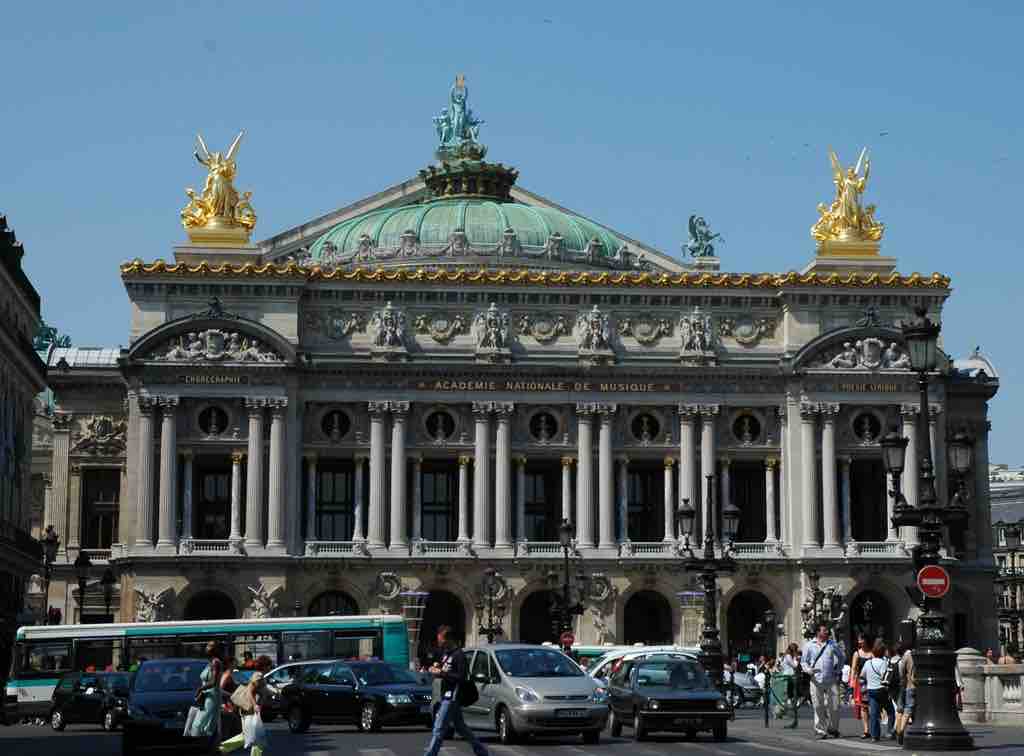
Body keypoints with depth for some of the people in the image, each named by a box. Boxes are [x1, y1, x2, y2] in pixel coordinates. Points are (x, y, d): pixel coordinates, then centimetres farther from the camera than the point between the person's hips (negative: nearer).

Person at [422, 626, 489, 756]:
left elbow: (462, 677, -19)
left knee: (438, 729, -12)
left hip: (452, 697, -10)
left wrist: (441, 673, -21)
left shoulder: (458, 655, -13)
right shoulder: (446, 654, 16)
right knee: (460, 727, 17)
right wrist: (436, 669, 4)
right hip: (446, 696, 10)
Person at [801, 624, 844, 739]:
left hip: (831, 681, 1)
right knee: (819, 707, -1)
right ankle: (821, 731, 5)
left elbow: (841, 658, 22)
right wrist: (808, 670, -12)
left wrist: (837, 670, 10)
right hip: (816, 681, -1)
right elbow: (803, 661, 8)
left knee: (834, 706, 0)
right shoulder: (809, 645, 5)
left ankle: (833, 728, 19)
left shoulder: (832, 644, 9)